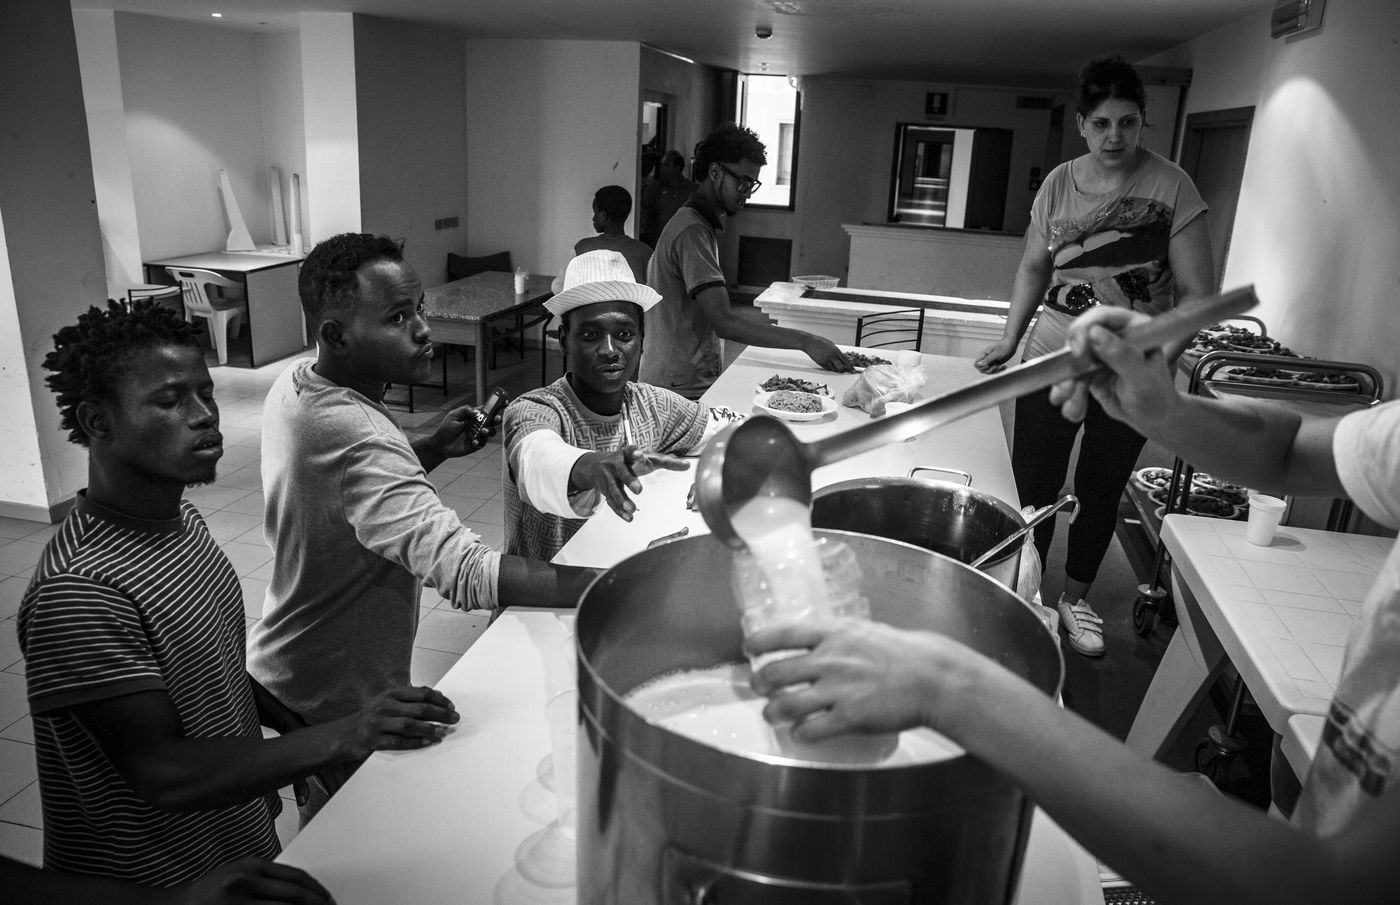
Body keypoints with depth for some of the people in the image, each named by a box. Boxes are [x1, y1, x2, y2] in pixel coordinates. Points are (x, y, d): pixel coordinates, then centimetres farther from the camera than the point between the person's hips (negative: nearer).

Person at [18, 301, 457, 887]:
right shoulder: (75, 593, -29)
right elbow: (162, 774, -29)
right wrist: (342, 738, -38)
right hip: (152, 881, -7)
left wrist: (293, 724, 2)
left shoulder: (182, 522, -2)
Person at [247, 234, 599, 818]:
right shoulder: (357, 441, -35)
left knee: (327, 819, 29)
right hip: (338, 703, -9)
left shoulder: (292, 384, -4)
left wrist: (433, 448, -3)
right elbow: (466, 573, -45)